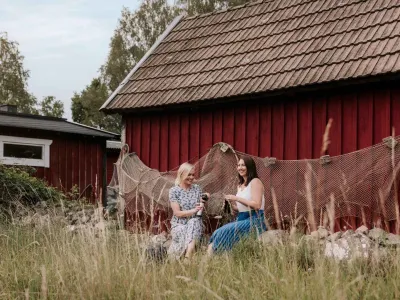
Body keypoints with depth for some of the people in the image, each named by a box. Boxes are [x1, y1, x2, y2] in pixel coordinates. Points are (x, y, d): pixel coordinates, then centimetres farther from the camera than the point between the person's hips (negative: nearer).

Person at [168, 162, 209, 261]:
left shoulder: (197, 188, 9)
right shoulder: (174, 191, -2)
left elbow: (200, 208, 10)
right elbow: (177, 213, -9)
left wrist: (203, 200, -10)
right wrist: (193, 210, -20)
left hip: (195, 223, 2)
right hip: (179, 223, -2)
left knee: (194, 222, -34)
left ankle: (188, 259, -45)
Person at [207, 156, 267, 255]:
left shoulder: (255, 182, -5)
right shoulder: (240, 185, 19)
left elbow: (256, 205, -17)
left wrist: (237, 198, -15)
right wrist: (231, 202, 1)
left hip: (254, 220, -8)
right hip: (242, 219, 8)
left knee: (224, 232, -25)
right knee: (218, 233, -14)